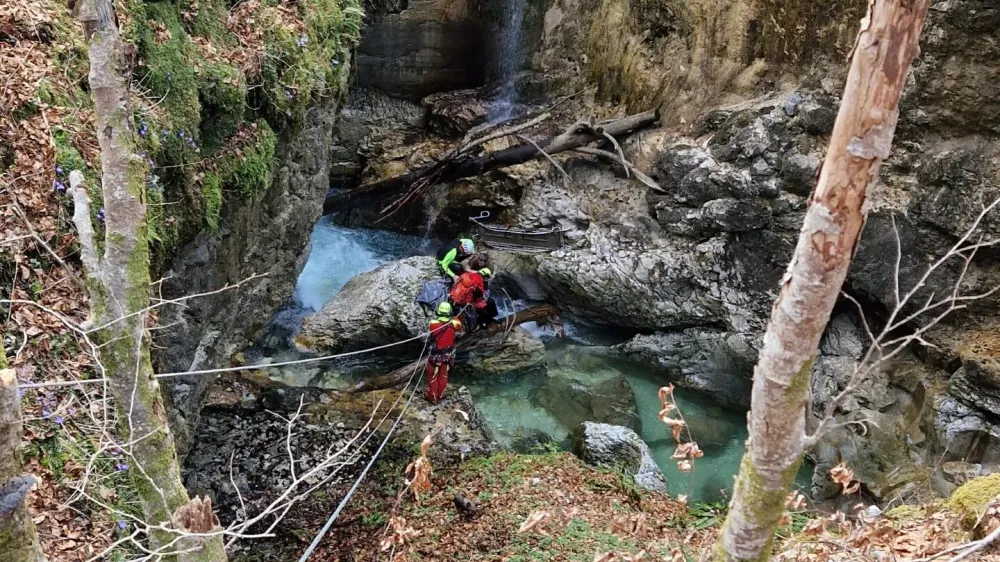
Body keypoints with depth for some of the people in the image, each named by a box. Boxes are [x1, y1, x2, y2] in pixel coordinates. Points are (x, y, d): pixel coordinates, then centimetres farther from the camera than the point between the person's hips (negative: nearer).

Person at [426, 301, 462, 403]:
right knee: (443, 375, 23)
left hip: (435, 355, -3)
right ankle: (440, 395, 39)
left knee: (432, 376, 17)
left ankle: (432, 398, 30)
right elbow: (459, 325, 5)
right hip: (448, 355, 3)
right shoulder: (454, 324, -20)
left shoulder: (433, 324, -28)